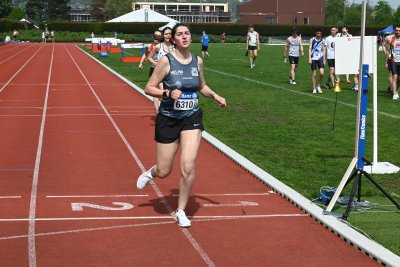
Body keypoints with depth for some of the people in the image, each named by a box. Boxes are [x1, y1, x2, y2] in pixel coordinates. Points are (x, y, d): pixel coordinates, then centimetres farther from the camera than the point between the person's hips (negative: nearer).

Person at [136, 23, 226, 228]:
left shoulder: (197, 61, 3)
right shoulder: (166, 61, -10)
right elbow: (149, 88, -9)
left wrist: (214, 95, 2)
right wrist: (168, 93, -25)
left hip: (192, 119, 2)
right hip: (168, 119, -2)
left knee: (188, 167, -11)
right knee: (164, 172, 5)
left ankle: (181, 212, 7)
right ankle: (151, 172, 45)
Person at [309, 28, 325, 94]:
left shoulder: (322, 40, 9)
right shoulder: (312, 40, 1)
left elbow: (323, 50, 13)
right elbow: (310, 49, 0)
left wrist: (324, 59, 9)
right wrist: (309, 59, -9)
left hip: (320, 58, 2)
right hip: (313, 58, -2)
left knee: (322, 73, -13)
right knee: (314, 74, 0)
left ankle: (318, 86, 8)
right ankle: (314, 88, 9)